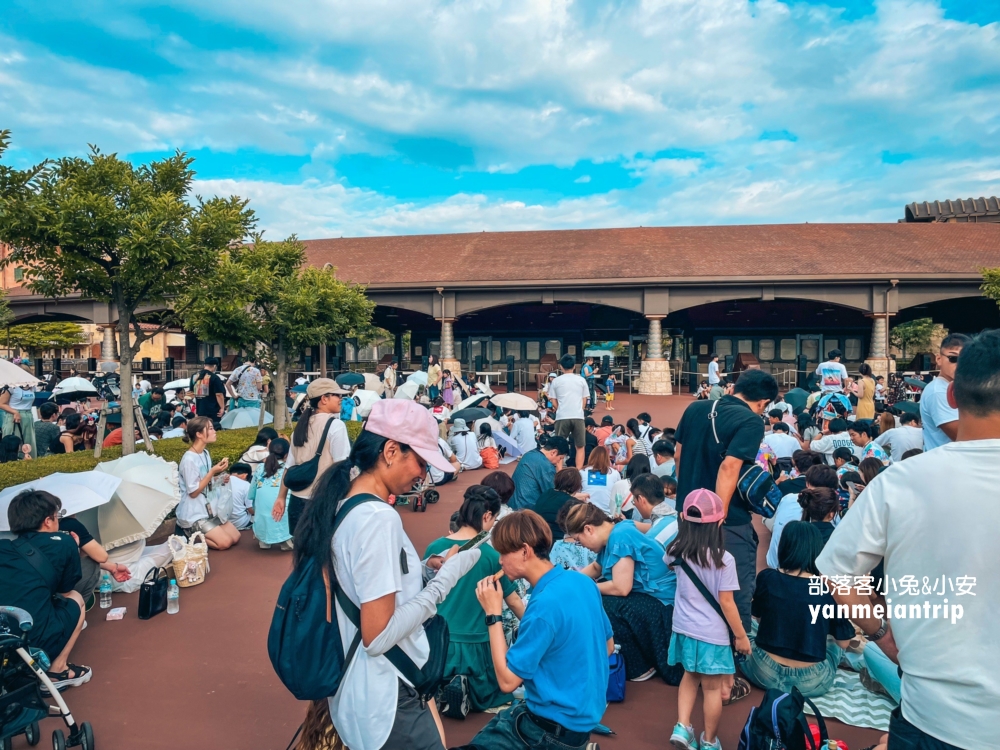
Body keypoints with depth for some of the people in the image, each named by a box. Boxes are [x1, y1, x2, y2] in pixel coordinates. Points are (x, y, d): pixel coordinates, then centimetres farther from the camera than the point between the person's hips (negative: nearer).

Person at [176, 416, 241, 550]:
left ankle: (195, 533, 15)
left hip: (209, 509, 8)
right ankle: (190, 534, 3)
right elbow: (193, 492, -19)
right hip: (194, 514, -8)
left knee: (235, 537, 4)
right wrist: (213, 472, -22)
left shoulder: (205, 453, 5)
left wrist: (219, 475, -5)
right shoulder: (189, 459, -21)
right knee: (225, 542, -14)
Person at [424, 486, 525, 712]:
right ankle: (469, 691, -3)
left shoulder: (434, 548, -4)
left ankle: (442, 687, -2)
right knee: (488, 697, 25)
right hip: (475, 645, -2)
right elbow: (514, 602, -2)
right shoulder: (492, 555, -13)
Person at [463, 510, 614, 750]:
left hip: (556, 725, -8)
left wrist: (493, 614, -18)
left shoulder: (545, 604, -27)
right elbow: (608, 646, 11)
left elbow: (507, 680, -21)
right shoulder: (582, 581, -2)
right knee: (495, 724, 23)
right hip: (584, 710, 8)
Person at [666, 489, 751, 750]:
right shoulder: (724, 559, -20)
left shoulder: (678, 552, -7)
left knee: (690, 677, 26)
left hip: (684, 628, 4)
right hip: (712, 634, -4)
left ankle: (682, 727, 17)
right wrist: (741, 635, -3)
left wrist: (685, 527, 21)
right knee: (712, 688, 13)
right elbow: (726, 602, -16)